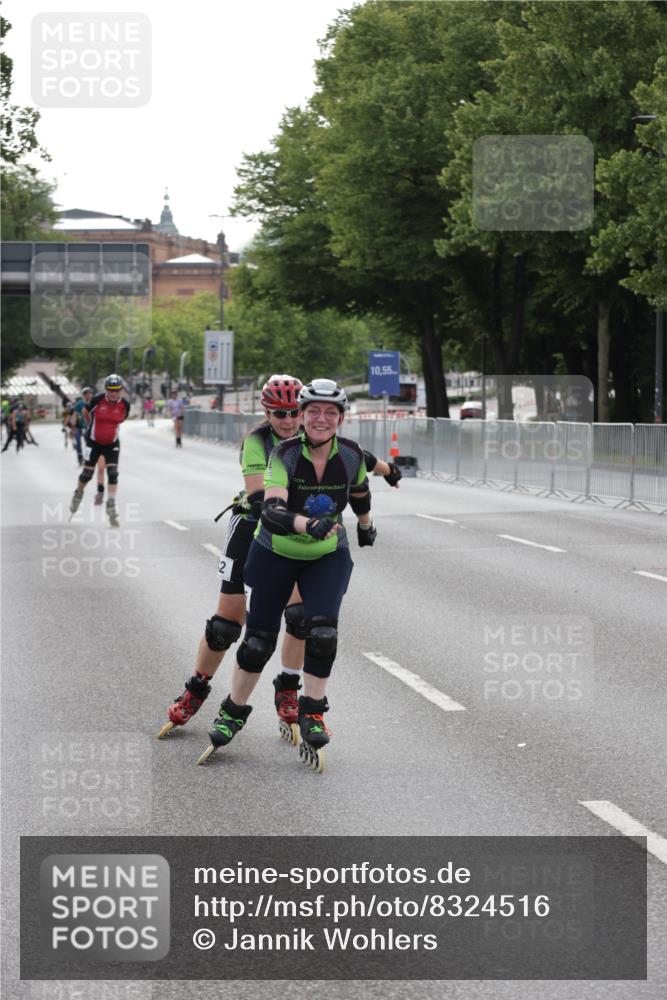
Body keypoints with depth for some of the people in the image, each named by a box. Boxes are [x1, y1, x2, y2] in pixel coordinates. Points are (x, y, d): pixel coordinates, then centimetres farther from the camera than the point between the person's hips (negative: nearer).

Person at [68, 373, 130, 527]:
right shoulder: (98, 399, -19)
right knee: (87, 473, 4)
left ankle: (111, 509, -7)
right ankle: (78, 495, 34)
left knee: (113, 473, -10)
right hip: (94, 442, -1)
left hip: (112, 444, 1)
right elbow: (85, 412, 1)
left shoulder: (124, 405, -12)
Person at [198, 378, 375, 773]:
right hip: (277, 554, -1)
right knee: (259, 639, 4)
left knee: (323, 630, -18)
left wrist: (366, 524, 27)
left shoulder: (351, 455, -15)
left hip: (328, 557, 2)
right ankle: (233, 713, 25)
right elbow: (271, 510, -40)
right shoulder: (285, 454, -25)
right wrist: (308, 524, -58)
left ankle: (312, 714, -3)